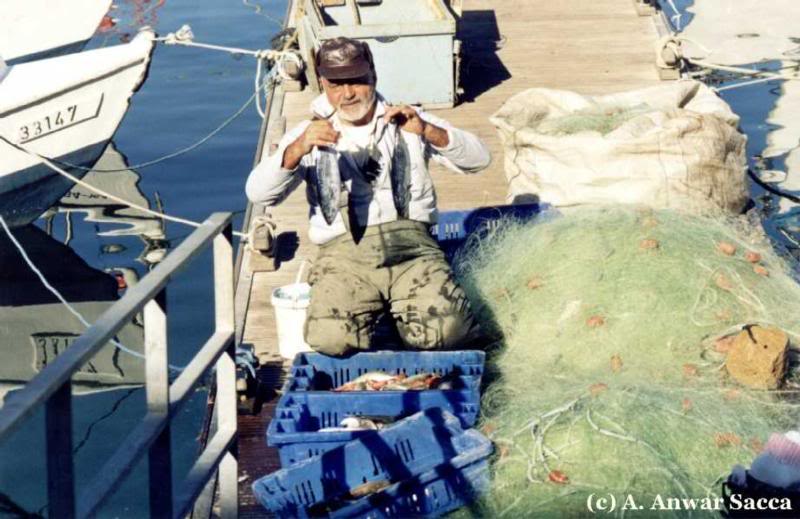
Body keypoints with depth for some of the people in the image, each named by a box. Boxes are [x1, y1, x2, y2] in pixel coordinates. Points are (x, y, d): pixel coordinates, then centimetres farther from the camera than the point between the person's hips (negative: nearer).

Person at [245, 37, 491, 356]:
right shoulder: (310, 135, 17)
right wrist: (297, 150, -17)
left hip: (409, 240, 0)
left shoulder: (408, 124, 18)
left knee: (446, 330, -26)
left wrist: (428, 131, -11)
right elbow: (258, 194, 2)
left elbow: (478, 159, 8)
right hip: (343, 249, 0)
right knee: (331, 338, -28)